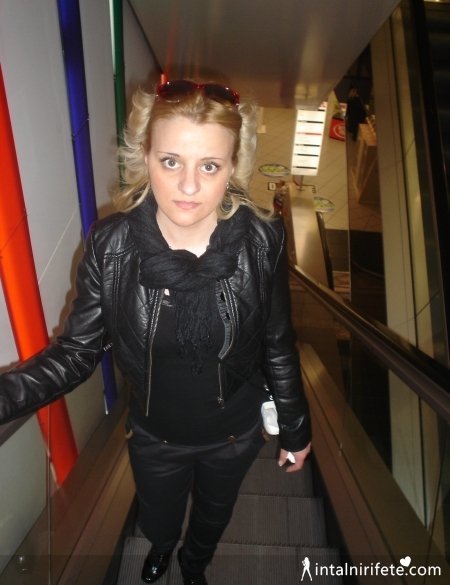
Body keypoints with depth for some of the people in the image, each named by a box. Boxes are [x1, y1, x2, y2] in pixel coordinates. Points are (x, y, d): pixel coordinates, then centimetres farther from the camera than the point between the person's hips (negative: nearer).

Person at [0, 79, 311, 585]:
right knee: (157, 524, 33)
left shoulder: (262, 242, -24)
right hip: (154, 436, 1)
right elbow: (76, 351, -17)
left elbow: (278, 345, -12)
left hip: (234, 434, 0)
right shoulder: (110, 244, -23)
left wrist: (295, 428, -1)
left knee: (213, 519, 32)